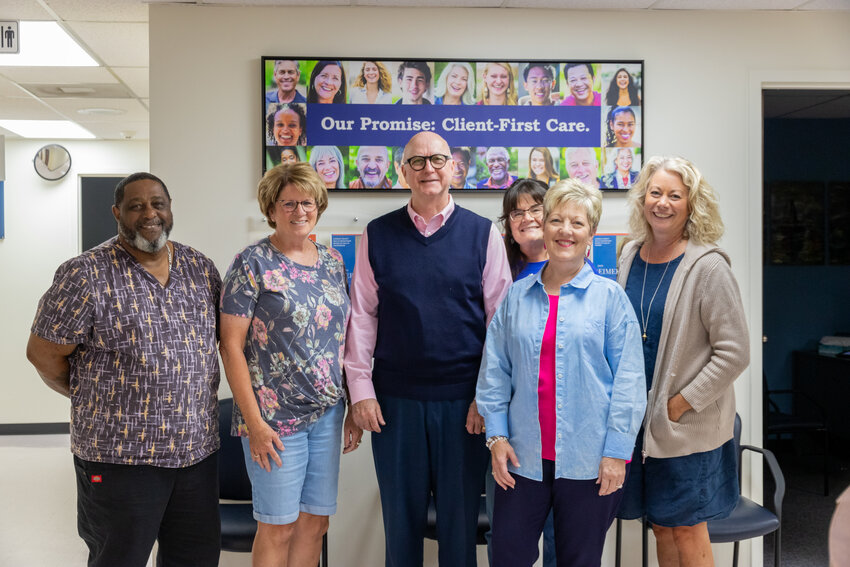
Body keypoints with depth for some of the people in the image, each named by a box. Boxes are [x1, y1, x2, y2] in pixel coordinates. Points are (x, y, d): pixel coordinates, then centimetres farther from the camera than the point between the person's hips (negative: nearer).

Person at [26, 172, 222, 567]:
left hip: (198, 449, 5)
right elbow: (43, 353, -5)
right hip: (119, 456, -4)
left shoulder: (201, 268, 6)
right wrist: (90, 397, 3)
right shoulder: (86, 275, -10)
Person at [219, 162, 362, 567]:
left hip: (328, 413, 5)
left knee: (315, 524, 12)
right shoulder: (252, 263, -7)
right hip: (275, 416, -5)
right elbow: (231, 346, -10)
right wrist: (254, 422, -14)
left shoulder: (332, 261, 9)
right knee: (278, 527, 5)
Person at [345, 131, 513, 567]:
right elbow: (362, 316, 5)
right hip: (394, 400, 1)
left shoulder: (483, 234, 2)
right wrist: (361, 389, 0)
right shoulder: (377, 235, 5)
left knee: (460, 516, 10)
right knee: (401, 517, 13)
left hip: (463, 400, -1)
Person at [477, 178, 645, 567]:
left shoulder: (610, 297, -1)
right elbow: (495, 371, 8)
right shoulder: (517, 296, 7)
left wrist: (616, 451, -10)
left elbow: (628, 380, -5)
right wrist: (496, 436, 1)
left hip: (589, 461, -2)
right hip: (523, 457, 2)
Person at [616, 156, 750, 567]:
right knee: (661, 526, 16)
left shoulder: (707, 266, -14)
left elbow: (734, 353, -15)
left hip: (688, 425, -5)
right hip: (637, 418, 5)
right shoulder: (630, 255, 4)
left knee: (687, 532, 6)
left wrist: (681, 403, -15)